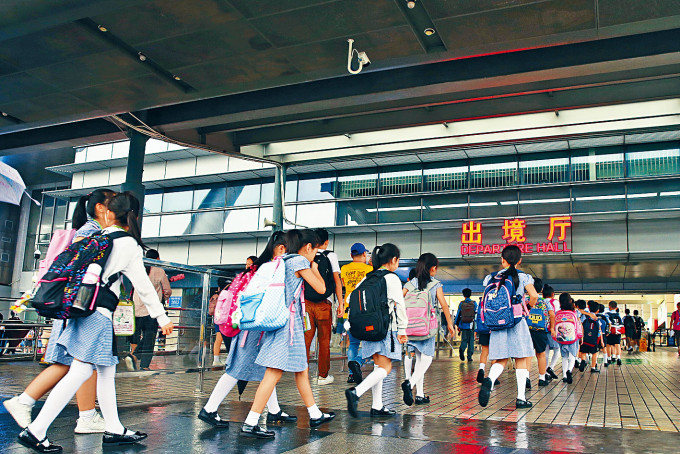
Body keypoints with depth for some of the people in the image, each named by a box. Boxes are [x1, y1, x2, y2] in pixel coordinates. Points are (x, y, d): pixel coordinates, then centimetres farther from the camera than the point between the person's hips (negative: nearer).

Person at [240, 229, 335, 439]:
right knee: (274, 372, -11)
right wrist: (315, 269, 11)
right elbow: (321, 289, -5)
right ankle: (250, 423, -12)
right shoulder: (300, 261, -9)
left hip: (287, 321, 10)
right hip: (288, 321, -10)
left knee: (302, 370, 17)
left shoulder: (285, 261, 15)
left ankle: (315, 415, 27)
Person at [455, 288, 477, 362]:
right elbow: (477, 314, 1)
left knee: (464, 339, 9)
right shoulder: (474, 303, 1)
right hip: (471, 325, 0)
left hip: (463, 325, 1)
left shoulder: (461, 304, 2)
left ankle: (461, 349, -20)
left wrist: (457, 324, 13)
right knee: (471, 340, 8)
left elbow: (458, 314, 5)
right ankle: (469, 356, 4)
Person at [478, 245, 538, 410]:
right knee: (521, 359, 7)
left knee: (501, 360, 6)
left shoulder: (491, 277, 7)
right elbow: (534, 296, -11)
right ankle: (521, 398, 7)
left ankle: (489, 380, -25)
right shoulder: (523, 277, 1)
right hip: (517, 322, -2)